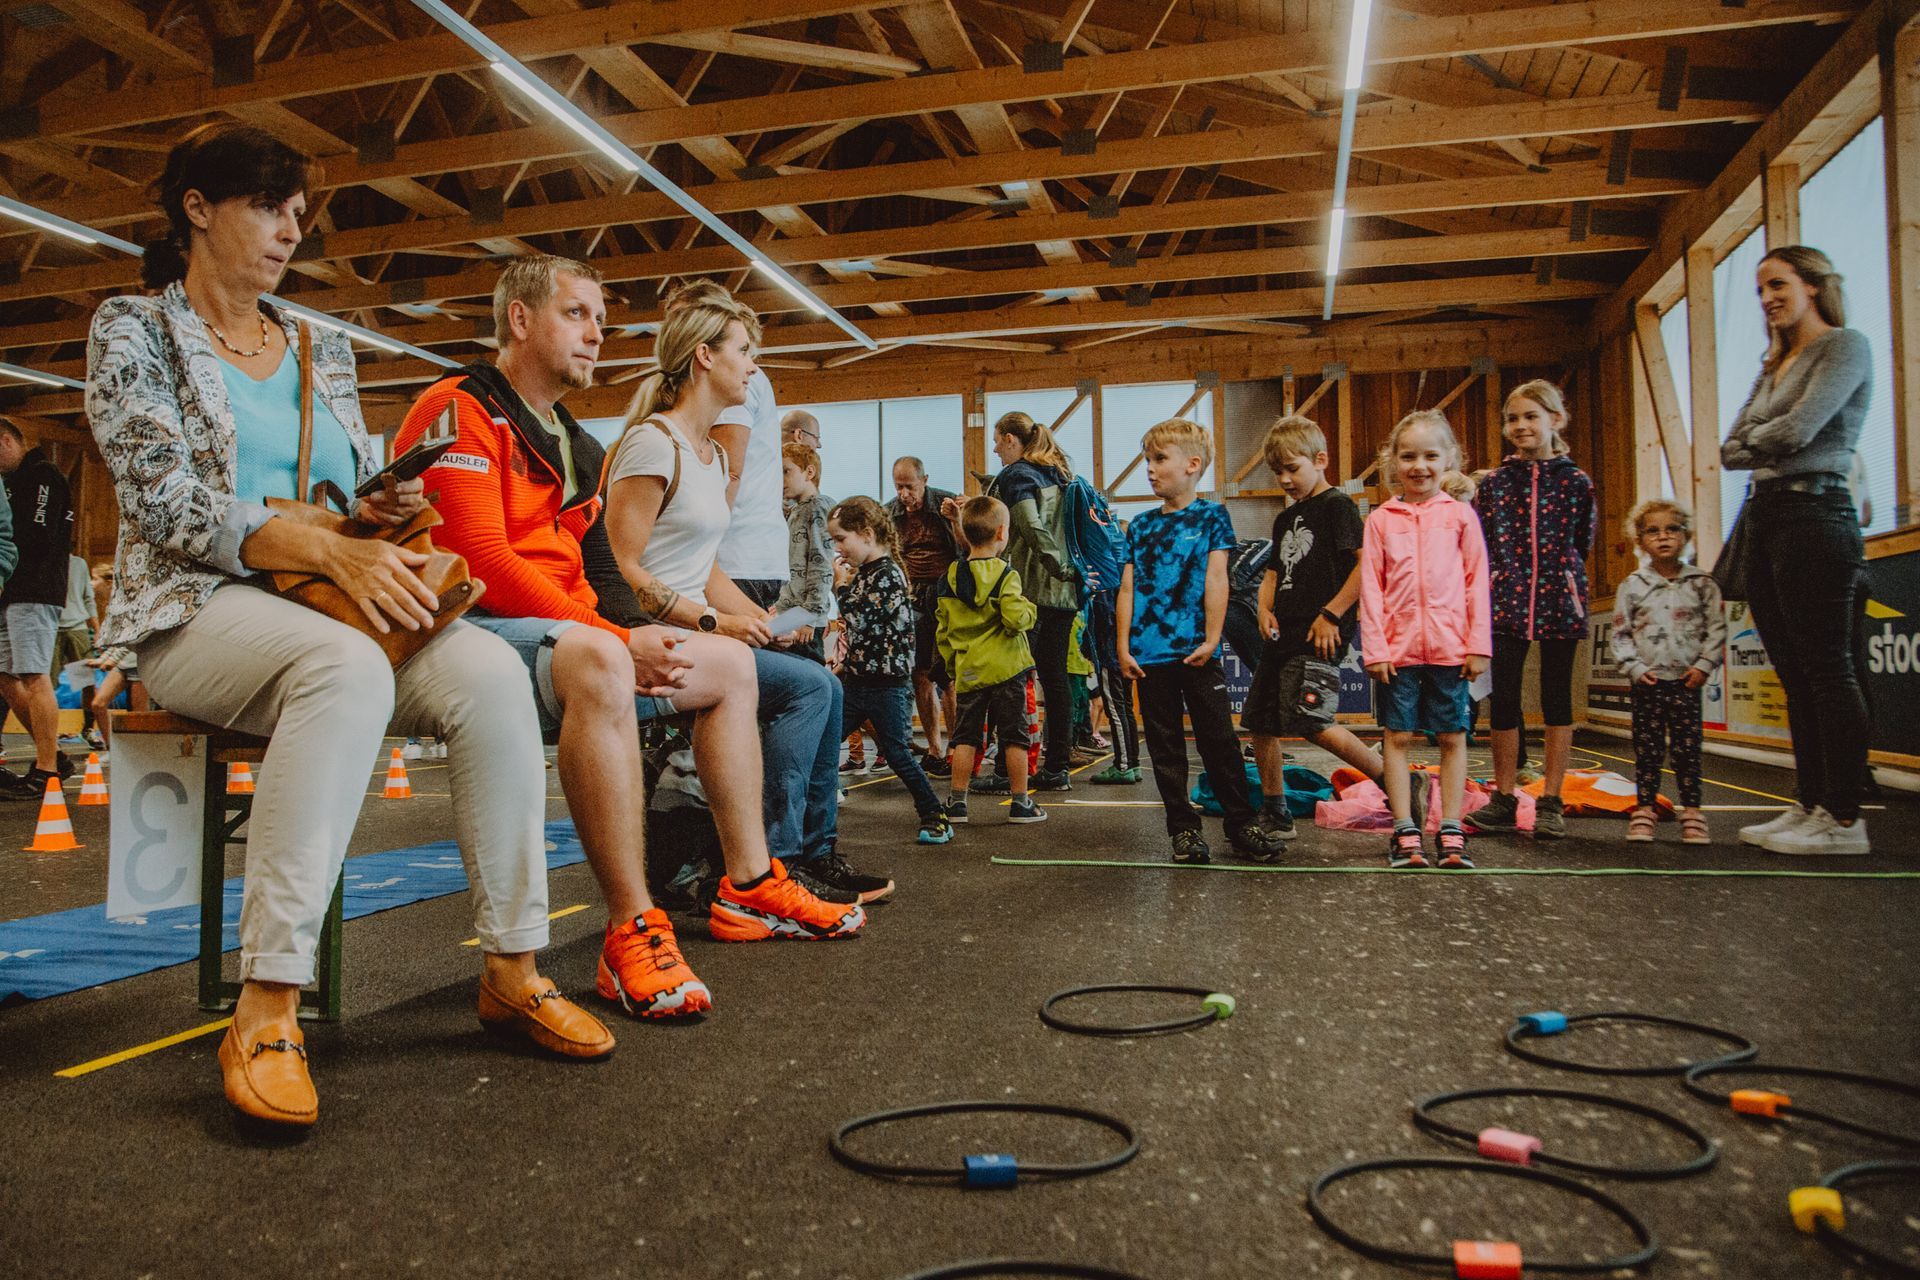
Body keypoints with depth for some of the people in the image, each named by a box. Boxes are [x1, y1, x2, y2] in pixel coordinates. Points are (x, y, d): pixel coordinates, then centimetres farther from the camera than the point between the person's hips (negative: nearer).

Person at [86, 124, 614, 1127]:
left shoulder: (323, 352, 20)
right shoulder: (134, 329, 4)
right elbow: (167, 503, -10)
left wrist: (386, 507, -5)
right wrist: (329, 549, -24)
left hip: (329, 610, 5)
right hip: (197, 609, -5)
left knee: (489, 670, -27)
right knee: (348, 666, -40)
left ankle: (511, 969, -24)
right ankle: (266, 1009, -38)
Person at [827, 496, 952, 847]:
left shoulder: (888, 575, -15)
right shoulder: (863, 573, 12)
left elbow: (860, 623, -22)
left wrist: (843, 587, -12)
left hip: (885, 685, -8)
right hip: (856, 679, 9)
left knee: (898, 755, -2)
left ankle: (935, 817, 11)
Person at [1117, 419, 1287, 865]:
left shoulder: (1211, 516, 1)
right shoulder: (1140, 526, 10)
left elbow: (1215, 579, -5)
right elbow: (1127, 587, 8)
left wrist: (1211, 639, -12)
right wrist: (1124, 646, 1)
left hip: (1195, 652, -3)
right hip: (1149, 654, 4)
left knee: (1218, 738, 2)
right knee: (1165, 745, 7)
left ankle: (1242, 822, 13)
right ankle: (1183, 828, 15)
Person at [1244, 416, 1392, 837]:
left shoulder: (1336, 505, -4)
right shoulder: (1285, 519, 21)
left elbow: (1367, 564, -14)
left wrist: (1331, 614, -17)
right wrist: (1266, 609, 6)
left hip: (1318, 634, -9)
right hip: (1283, 634, 9)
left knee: (1312, 723, -20)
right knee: (1260, 723, 9)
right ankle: (1274, 815, 20)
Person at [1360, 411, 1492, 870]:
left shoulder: (1459, 514, 5)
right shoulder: (1381, 519, 4)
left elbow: (1477, 582, 4)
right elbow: (1370, 588, 1)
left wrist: (1479, 643, -2)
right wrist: (1373, 647, -6)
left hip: (1450, 647, 0)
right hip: (1397, 647, 0)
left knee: (1453, 737, 6)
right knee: (1397, 736, 3)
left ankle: (1450, 831, 14)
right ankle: (1404, 831, 11)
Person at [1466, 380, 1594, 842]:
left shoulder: (1575, 482, 2)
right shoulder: (1495, 482, 5)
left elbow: (1582, 544, 8)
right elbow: (1479, 544, 4)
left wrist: (1561, 572, 0)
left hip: (1558, 599, -1)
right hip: (1506, 599, 1)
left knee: (1556, 698, 4)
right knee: (1503, 699, 3)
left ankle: (1550, 803, 11)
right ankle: (1503, 800, 14)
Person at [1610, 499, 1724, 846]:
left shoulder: (1702, 583, 3)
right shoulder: (1632, 586, 2)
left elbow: (1716, 628, 4)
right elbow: (1620, 634, 4)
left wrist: (1704, 665, -6)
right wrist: (1634, 667, -6)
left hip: (1687, 679, 0)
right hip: (1648, 680, 0)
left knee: (1687, 747, 2)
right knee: (1647, 747, 3)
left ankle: (1691, 811, 9)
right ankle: (1645, 808, 10)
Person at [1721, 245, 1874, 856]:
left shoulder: (1845, 345, -2)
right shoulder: (1774, 366, 22)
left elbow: (1798, 430, -14)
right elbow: (1731, 449, 13)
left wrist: (1752, 443, 4)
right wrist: (1764, 449, -5)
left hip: (1813, 513, -9)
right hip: (1765, 517, 9)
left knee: (1827, 668, -9)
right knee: (1795, 674, 8)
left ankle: (1844, 818, -6)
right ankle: (1811, 806, 13)